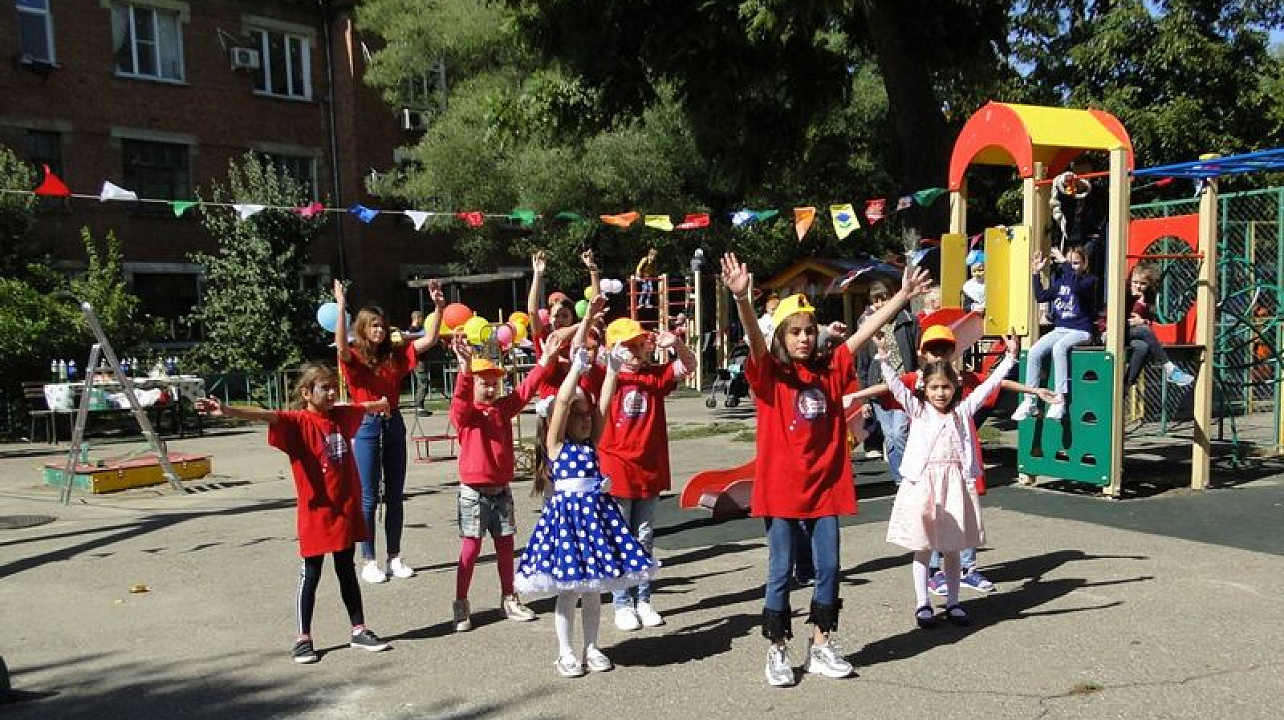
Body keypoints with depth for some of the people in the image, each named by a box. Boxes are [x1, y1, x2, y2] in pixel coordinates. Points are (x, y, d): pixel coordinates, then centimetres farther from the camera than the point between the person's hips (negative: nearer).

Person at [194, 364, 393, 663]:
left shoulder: (342, 416, 6)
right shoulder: (299, 423, -12)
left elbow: (363, 407, 28)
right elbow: (266, 416, -30)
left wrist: (381, 404, 50)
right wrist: (228, 411, -47)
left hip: (346, 509, 5)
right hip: (315, 512, -5)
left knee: (347, 571, 16)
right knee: (310, 574, 5)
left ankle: (359, 631, 25)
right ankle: (303, 639, 16)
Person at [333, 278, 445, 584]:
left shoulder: (395, 356, 7)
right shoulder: (354, 358, -5)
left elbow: (429, 340, 2)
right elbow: (341, 345, -28)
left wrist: (439, 307, -8)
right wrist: (341, 307, -35)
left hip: (393, 424, 4)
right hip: (367, 426, -4)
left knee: (395, 495, 10)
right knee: (369, 497, 1)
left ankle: (394, 556, 19)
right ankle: (368, 561, 10)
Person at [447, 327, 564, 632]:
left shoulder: (503, 408, 7)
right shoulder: (463, 413, -9)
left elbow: (525, 389, -2)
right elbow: (461, 399, -30)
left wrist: (546, 358, -13)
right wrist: (466, 367, -49)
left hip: (502, 489, 5)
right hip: (474, 491, -5)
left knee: (505, 545, 13)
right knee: (471, 548, 1)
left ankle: (509, 599, 25)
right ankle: (461, 604, 12)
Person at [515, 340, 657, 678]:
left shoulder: (592, 442, 9)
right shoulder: (556, 443, -4)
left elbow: (604, 404, 0)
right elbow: (562, 402, -16)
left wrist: (612, 371, -7)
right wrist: (577, 366, -19)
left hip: (596, 511, 4)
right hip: (567, 512, -4)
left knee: (592, 590, 12)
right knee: (566, 591, 5)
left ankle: (592, 648, 25)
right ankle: (566, 653, 17)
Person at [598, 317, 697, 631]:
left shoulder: (655, 375, 5)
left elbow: (689, 366, 2)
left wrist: (676, 344, -18)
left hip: (650, 471, 4)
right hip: (616, 472, -4)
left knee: (644, 540, 14)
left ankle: (643, 600, 25)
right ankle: (622, 604, 17)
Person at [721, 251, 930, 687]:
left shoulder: (830, 370, 5)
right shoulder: (770, 374, -7)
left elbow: (867, 330, 5)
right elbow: (754, 338, -26)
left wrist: (904, 296, 1)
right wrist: (741, 298, -43)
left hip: (825, 485, 4)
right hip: (781, 487, -4)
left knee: (828, 569, 10)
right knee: (780, 572, 5)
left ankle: (821, 647, 25)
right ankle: (778, 652, 18)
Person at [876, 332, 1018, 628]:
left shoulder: (962, 410, 8)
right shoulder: (917, 410, 2)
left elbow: (988, 385, 7)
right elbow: (896, 386, -9)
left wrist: (1009, 358, 4)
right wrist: (883, 359, -19)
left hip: (955, 482, 2)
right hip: (923, 482, -2)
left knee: (952, 548, 11)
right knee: (922, 548, 4)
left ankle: (953, 603, 21)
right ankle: (922, 605, 12)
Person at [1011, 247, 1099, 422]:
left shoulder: (1089, 280, -4)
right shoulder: (1060, 280, 13)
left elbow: (1076, 286, -27)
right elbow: (1041, 296, 11)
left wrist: (1064, 262, -23)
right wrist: (1037, 273, 5)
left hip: (1080, 331, -6)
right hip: (1059, 329, 6)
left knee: (1058, 348, -36)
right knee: (1033, 353, -18)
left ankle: (1059, 400, -34)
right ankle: (1029, 401, -14)